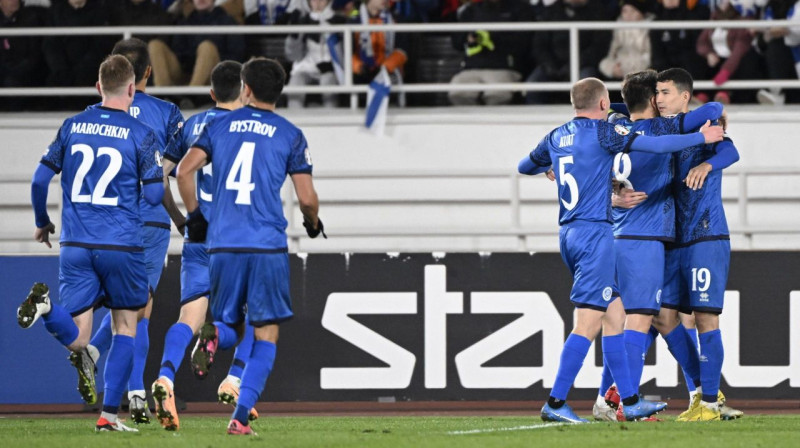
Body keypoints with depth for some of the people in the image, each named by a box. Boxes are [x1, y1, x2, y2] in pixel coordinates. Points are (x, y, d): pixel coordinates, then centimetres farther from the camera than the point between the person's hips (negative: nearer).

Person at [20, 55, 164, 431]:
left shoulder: (72, 127, 7)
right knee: (125, 327, 16)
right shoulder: (141, 134, -4)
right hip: (122, 245, -2)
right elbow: (154, 194, -6)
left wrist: (42, 223, 23)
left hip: (75, 245, 2)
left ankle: (46, 306, -32)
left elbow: (40, 178, 6)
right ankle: (109, 414, 10)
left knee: (77, 340, 0)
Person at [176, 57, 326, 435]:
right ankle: (241, 415, -5)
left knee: (231, 325, 17)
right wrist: (313, 223, 22)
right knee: (266, 333, 7)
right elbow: (307, 197, 0)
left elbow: (185, 170, -1)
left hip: (223, 245, 2)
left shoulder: (220, 126, 9)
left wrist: (194, 216, 13)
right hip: (268, 247, -2)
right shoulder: (290, 135, 4)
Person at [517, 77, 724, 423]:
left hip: (568, 235, 8)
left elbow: (524, 166, 29)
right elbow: (656, 145, -12)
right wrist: (701, 137, 0)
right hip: (594, 233, -8)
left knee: (614, 315, 13)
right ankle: (555, 403, -12)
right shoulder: (602, 132, -9)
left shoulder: (556, 137, 12)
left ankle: (629, 401, 14)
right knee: (588, 323, -8)